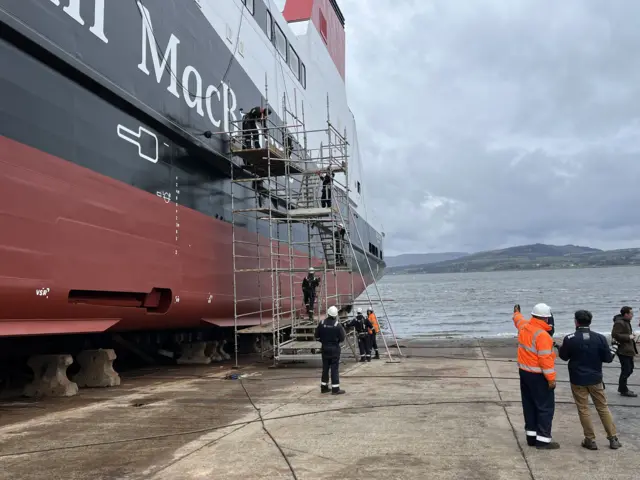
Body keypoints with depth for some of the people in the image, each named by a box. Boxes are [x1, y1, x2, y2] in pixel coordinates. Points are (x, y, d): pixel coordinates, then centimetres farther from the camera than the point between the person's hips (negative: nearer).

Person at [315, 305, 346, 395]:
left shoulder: (322, 323, -3)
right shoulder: (337, 324, -13)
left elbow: (317, 336, 1)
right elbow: (342, 338, -11)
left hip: (325, 348, 4)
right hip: (334, 348, -4)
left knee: (325, 368, 14)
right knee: (334, 368, 0)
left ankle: (324, 387, 21)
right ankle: (335, 389, 1)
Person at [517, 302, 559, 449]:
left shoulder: (523, 328, 4)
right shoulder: (542, 335, -22)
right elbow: (545, 359, -25)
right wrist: (551, 378, -20)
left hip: (524, 372, 9)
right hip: (538, 376, -9)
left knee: (529, 405, 15)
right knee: (545, 407, 0)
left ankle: (531, 437, 22)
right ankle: (543, 440, 1)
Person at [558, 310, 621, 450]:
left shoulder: (569, 339, -13)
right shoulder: (600, 338, -9)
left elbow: (563, 356, 2)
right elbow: (608, 358, -3)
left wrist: (560, 347, 21)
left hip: (578, 380, -2)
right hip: (595, 379, 2)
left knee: (583, 409, 8)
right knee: (603, 408, 15)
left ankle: (590, 440, 11)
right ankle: (613, 438, 19)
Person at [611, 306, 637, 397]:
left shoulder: (626, 322, 14)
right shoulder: (619, 323, -19)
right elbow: (615, 334, -26)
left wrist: (631, 336, 9)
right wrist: (628, 337, -21)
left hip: (628, 350, 11)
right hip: (623, 351, -11)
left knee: (629, 369, 16)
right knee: (626, 370, -4)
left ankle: (622, 388, 27)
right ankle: (623, 390, 7)